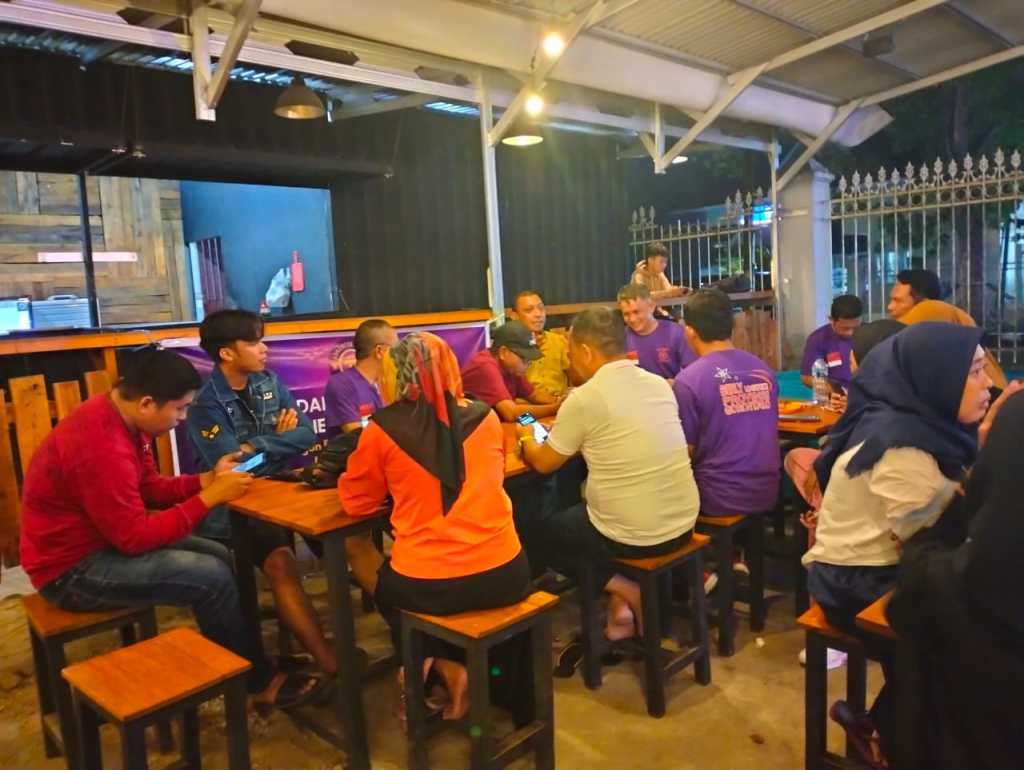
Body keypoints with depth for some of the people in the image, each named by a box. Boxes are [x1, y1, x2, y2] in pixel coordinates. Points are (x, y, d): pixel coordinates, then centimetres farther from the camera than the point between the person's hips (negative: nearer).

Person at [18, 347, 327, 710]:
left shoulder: (117, 417, 0)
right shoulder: (101, 447, -31)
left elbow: (151, 488, 9)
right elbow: (136, 538, -27)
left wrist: (208, 479, -5)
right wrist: (209, 498, -23)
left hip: (99, 540, 10)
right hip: (72, 568, -10)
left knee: (220, 556, 4)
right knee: (211, 575, -20)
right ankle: (259, 680, -1)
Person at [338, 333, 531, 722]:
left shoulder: (384, 428, -5)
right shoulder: (485, 417, 3)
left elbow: (355, 503, 7)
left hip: (426, 586, -2)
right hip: (504, 576, 3)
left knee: (384, 583, 32)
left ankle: (444, 665, 17)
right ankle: (456, 665, 26)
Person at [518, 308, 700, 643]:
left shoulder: (584, 397, -16)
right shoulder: (659, 384, 3)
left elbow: (544, 463, -3)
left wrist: (527, 438, 18)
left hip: (631, 536, -6)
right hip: (683, 523, 6)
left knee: (547, 530, 21)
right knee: (578, 514, 31)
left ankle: (626, 591, 9)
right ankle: (622, 603, 23)